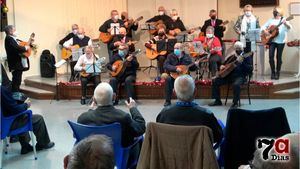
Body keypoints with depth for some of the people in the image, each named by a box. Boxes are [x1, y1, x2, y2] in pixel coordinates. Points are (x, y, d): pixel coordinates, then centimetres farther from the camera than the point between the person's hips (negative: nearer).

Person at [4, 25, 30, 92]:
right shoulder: (9, 39, -13)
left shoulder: (14, 39, 17)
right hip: (15, 63, -10)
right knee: (16, 79, -8)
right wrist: (25, 48, -14)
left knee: (18, 79, 15)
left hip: (19, 63, 10)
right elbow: (16, 48, -28)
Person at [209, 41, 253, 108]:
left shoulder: (246, 57, 2)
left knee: (236, 84, -39)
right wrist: (222, 66, 6)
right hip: (229, 75, 6)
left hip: (240, 76, -6)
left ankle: (235, 102, -23)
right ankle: (217, 101, 1)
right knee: (215, 81, -7)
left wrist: (242, 62, -25)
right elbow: (224, 64, 31)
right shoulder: (231, 57, 18)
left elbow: (250, 69, -11)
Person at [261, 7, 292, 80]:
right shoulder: (271, 20, 13)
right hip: (271, 40, 3)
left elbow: (289, 27, -12)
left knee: (279, 57, 2)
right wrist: (265, 30, -5)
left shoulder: (284, 20, 2)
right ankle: (273, 72, 7)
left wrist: (286, 24, -34)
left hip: (281, 41, -2)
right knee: (271, 56, -6)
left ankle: (277, 73, 13)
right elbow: (263, 26, 17)